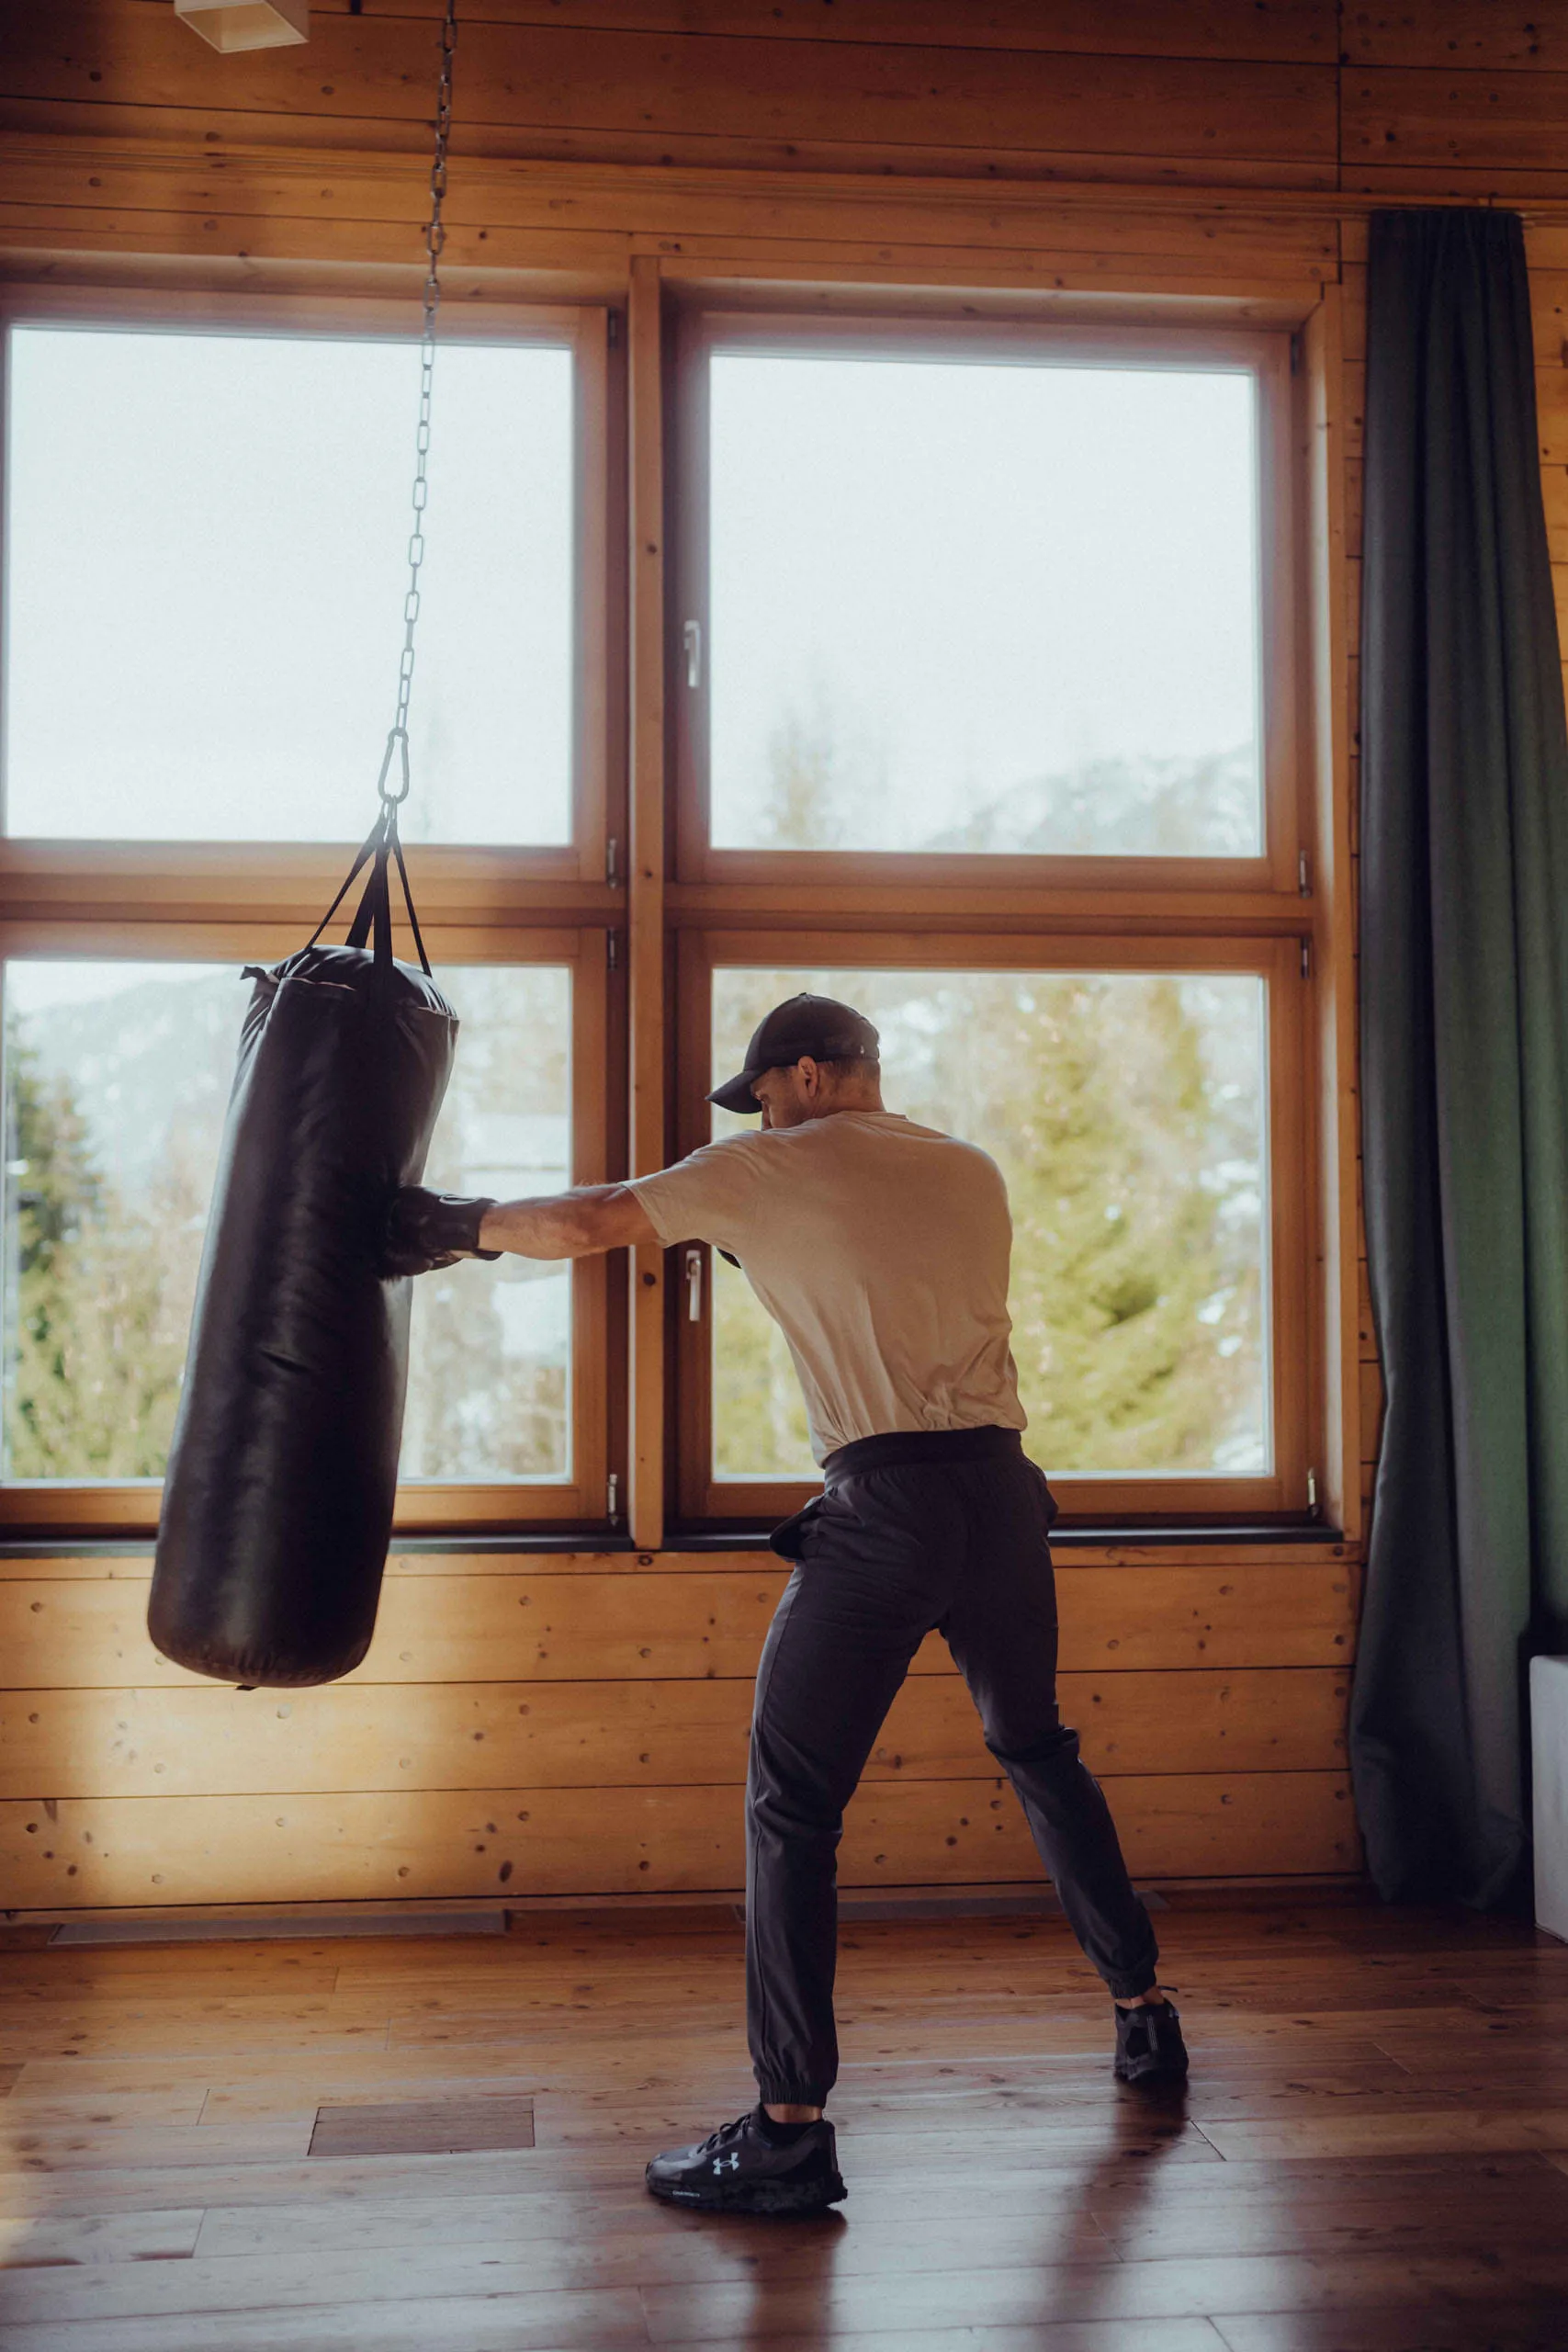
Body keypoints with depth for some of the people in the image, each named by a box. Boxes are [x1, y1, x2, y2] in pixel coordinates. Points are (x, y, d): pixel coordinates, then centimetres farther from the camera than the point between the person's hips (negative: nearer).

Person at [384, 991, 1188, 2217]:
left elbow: (583, 1223, -1)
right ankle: (1145, 2013, 33)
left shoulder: (775, 1171, 1)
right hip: (1003, 1484, 6)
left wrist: (457, 1226, 15)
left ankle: (792, 2128, -1)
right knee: (1039, 1751, 24)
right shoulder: (975, 1172, 16)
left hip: (884, 1502, -6)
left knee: (792, 1806, 0)